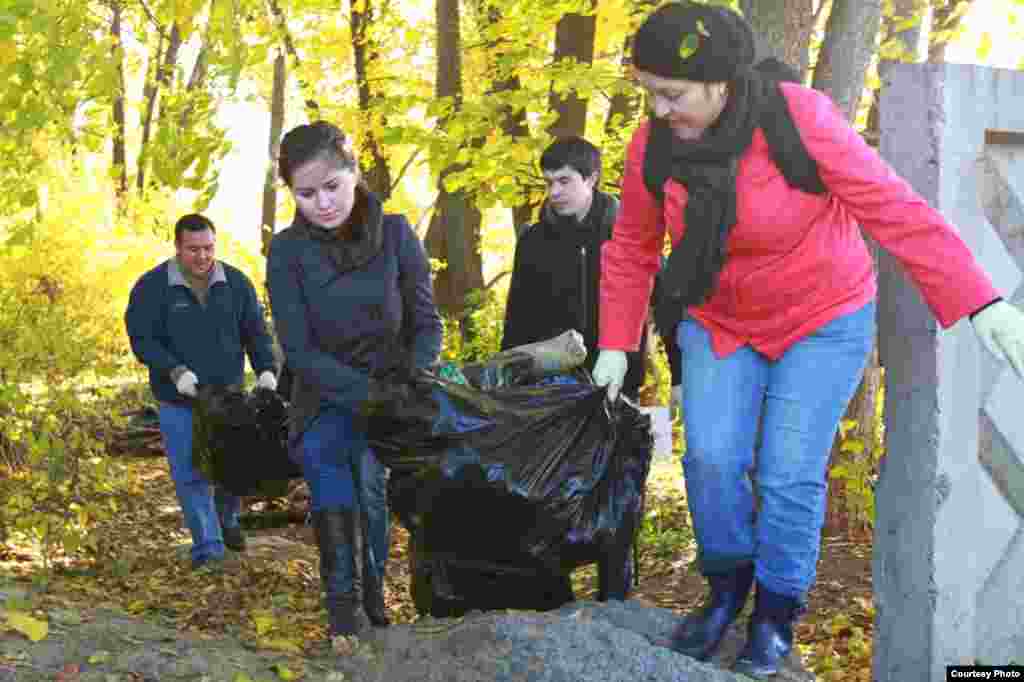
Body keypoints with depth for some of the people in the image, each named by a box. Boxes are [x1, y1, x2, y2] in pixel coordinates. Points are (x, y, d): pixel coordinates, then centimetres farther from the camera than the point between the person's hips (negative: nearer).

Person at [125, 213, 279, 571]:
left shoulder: (236, 283, 1)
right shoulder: (151, 287, -7)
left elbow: (256, 332, 5)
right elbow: (141, 339, -9)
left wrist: (266, 369, -11)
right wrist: (175, 371, -22)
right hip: (179, 402, -3)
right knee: (191, 475, -5)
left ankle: (226, 519, 40)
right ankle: (207, 547, 5)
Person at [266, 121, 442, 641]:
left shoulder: (395, 234, -7)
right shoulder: (288, 251, -8)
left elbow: (426, 325, -1)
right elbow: (299, 351, -11)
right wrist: (368, 391, -24)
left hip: (393, 389, 0)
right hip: (327, 396, 0)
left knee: (372, 466, -27)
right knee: (322, 454, -30)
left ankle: (372, 597, -9)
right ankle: (343, 603, -26)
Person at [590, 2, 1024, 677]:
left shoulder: (800, 119, -26)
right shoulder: (652, 146, -13)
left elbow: (895, 209, -27)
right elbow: (631, 251, 2)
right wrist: (616, 346, 0)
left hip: (822, 320, -3)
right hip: (720, 323, 4)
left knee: (790, 473, -7)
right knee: (711, 457, -9)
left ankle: (777, 612, 14)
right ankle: (727, 588, 15)